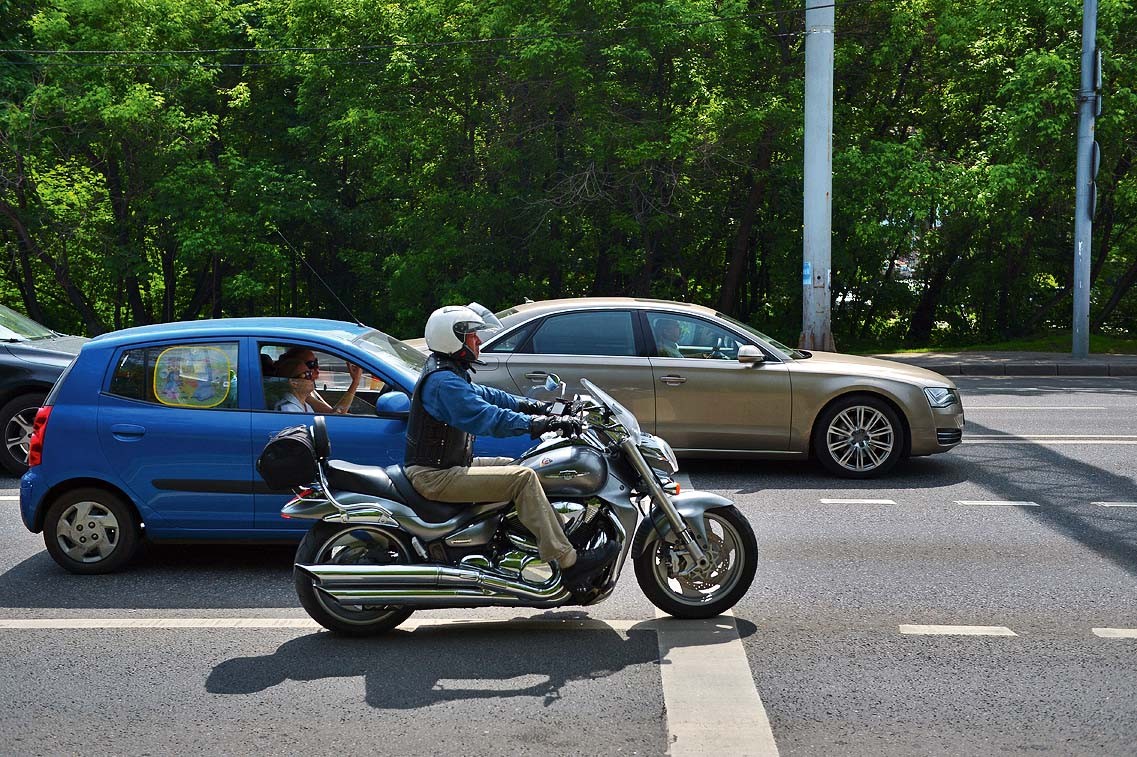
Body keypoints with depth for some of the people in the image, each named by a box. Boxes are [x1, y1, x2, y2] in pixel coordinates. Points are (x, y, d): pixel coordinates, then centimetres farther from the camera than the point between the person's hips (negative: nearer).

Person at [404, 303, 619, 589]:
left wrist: (533, 405, 14)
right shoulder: (444, 382, -21)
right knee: (523, 478, -20)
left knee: (518, 467, 11)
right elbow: (487, 417, -30)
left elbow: (485, 395, 22)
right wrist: (543, 423, -29)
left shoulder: (448, 373, 14)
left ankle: (563, 536, 8)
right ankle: (568, 562, -21)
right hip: (435, 477, -11)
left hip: (448, 466, 11)